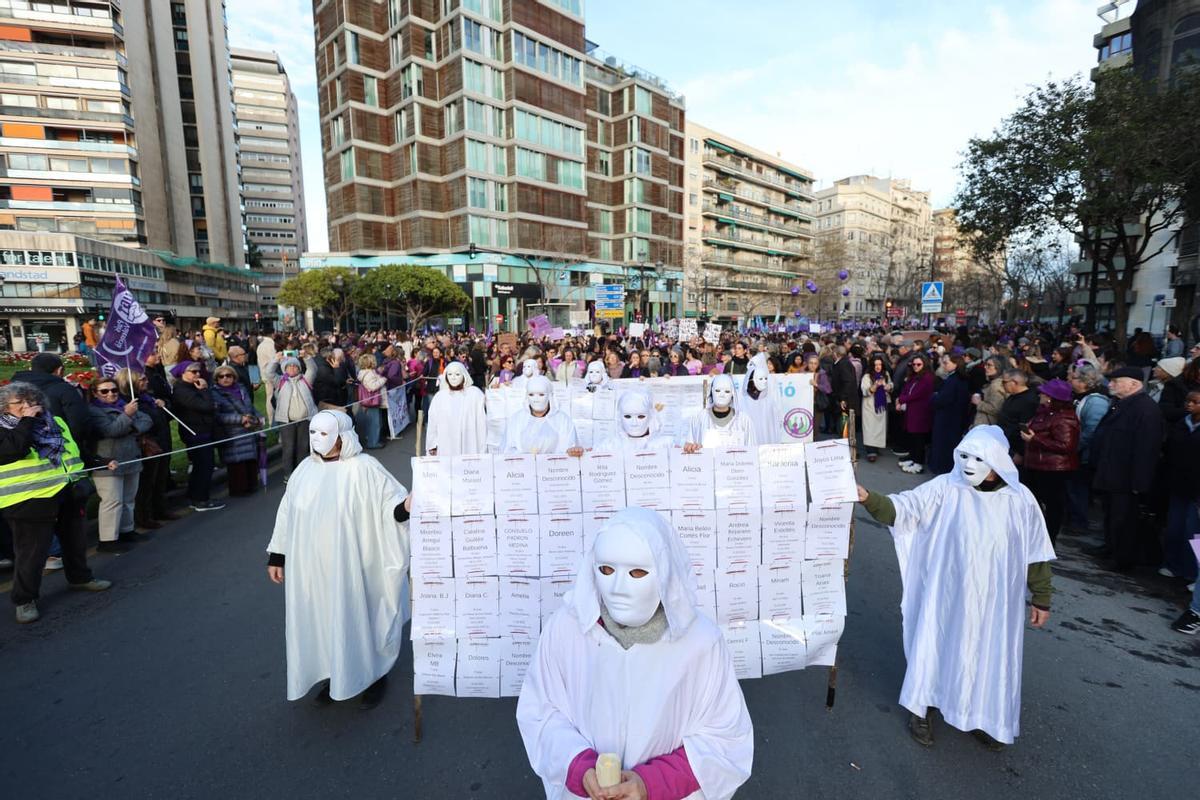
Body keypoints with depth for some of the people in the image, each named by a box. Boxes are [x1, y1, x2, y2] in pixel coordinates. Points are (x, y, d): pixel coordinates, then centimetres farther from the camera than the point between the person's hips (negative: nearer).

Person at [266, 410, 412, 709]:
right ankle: (332, 674, 39)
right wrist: (277, 556, 13)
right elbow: (287, 514, 10)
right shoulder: (305, 469, 1)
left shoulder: (364, 469, -15)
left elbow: (390, 503, -15)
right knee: (321, 621, 17)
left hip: (351, 568, -5)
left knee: (358, 619, 9)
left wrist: (405, 507, -39)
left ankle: (374, 676, 31)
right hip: (311, 568, 5)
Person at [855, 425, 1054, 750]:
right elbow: (901, 508, -22)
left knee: (989, 657, 16)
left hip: (994, 601, 2)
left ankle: (982, 717, 40)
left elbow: (1036, 554, 3)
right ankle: (922, 709, 33)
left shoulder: (1020, 499, -7)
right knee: (934, 646, 11)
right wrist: (869, 498, -41)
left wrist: (1042, 599, 8)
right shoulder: (945, 488, -13)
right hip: (947, 594, -1)